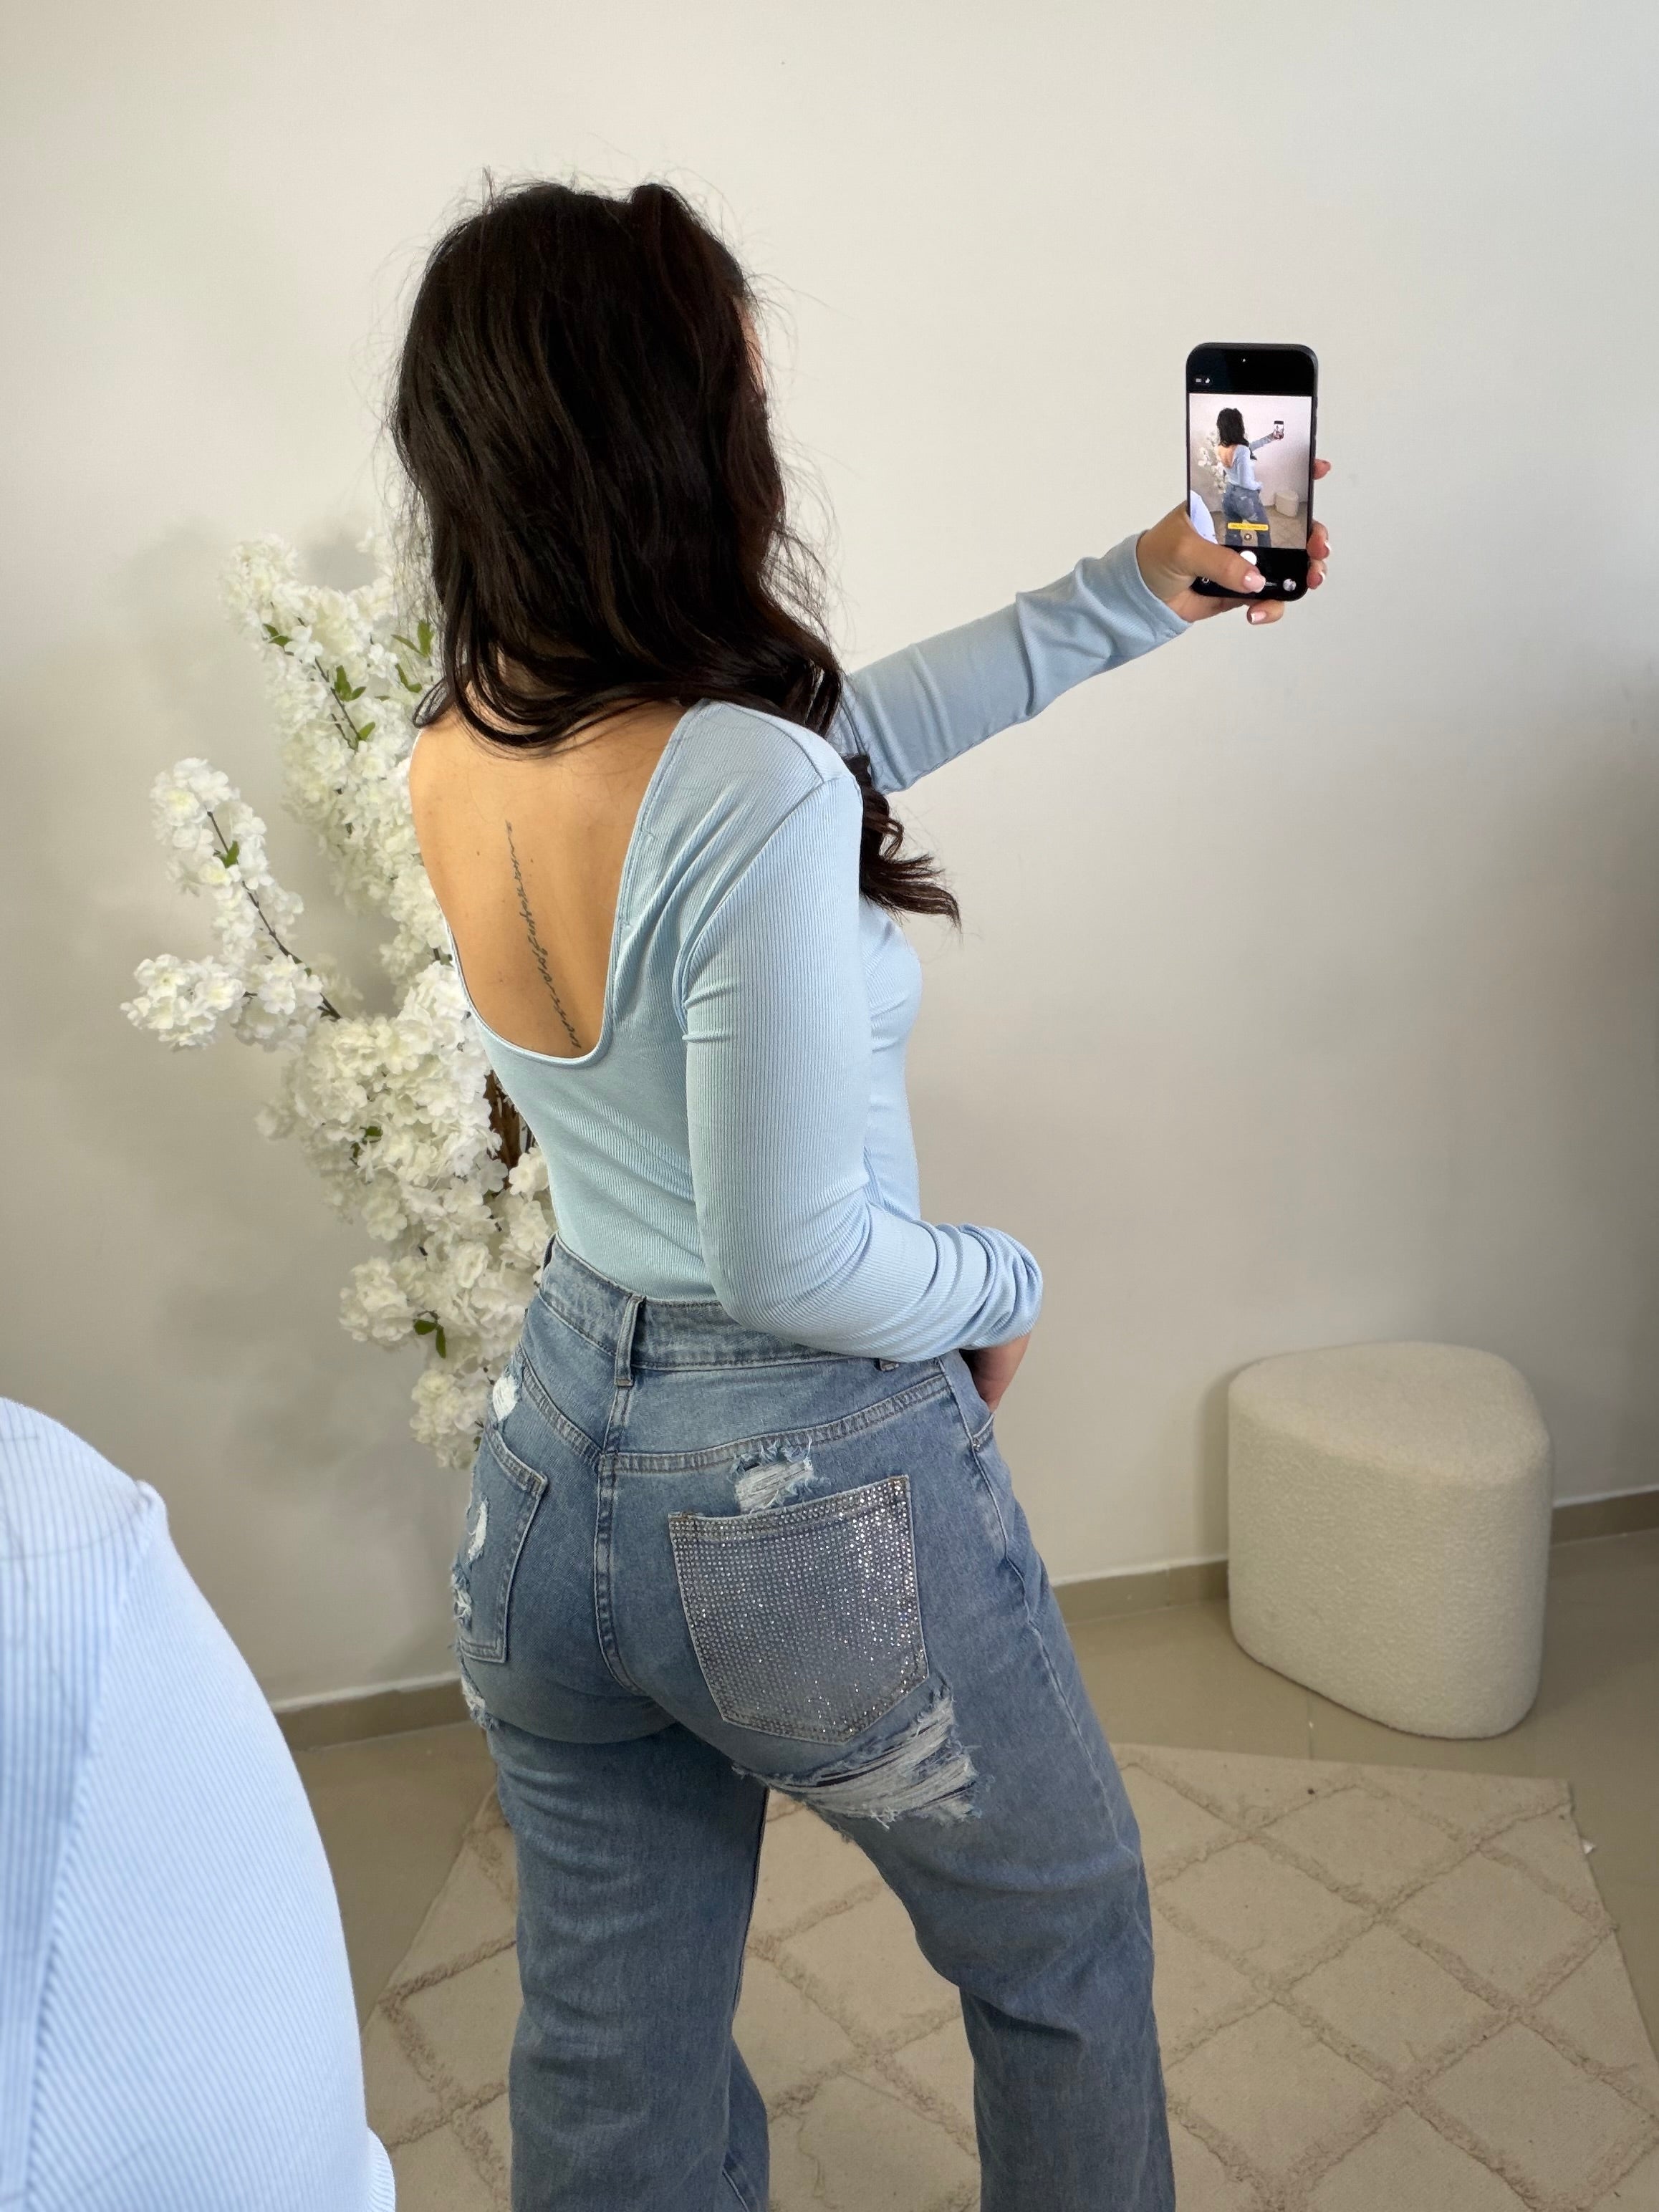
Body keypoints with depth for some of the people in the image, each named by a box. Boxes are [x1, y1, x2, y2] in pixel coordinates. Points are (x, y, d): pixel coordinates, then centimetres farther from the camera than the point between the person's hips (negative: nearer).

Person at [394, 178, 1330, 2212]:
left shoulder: (456, 748, -4)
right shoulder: (747, 795, -28)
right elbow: (799, 1259, -24)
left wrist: (1124, 597, 12)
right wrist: (1001, 1289, -4)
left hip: (549, 1471, 7)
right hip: (811, 1495, -6)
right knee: (1064, 1943, 27)